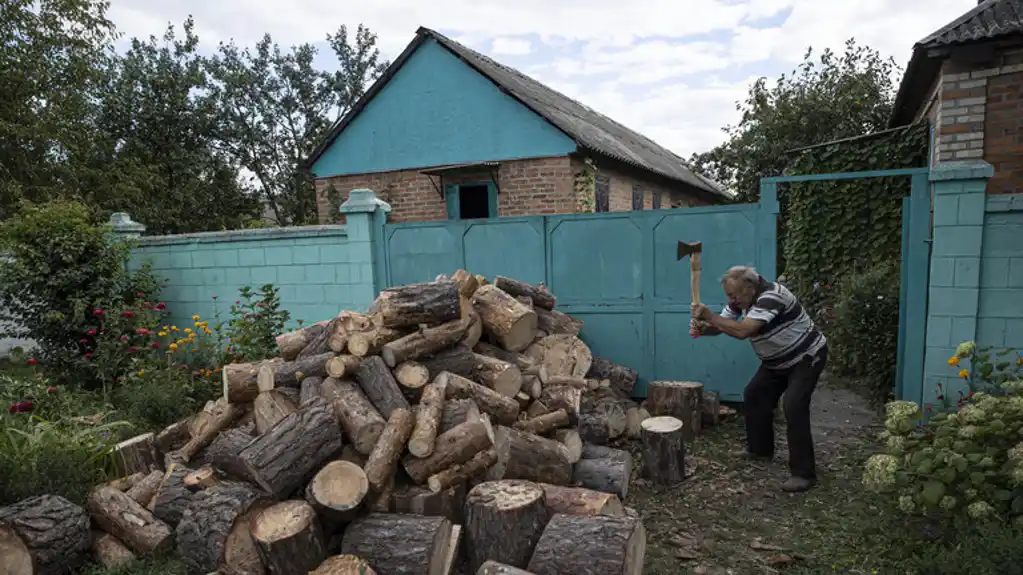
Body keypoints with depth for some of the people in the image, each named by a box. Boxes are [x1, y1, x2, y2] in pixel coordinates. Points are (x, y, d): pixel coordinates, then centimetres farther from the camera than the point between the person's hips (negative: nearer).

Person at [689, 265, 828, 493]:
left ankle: (804, 473, -12)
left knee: (794, 408, -19)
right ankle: (760, 449, 28)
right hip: (778, 361, 9)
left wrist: (708, 315, -40)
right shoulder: (741, 299, -6)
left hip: (807, 357, -9)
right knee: (754, 397, 11)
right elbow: (722, 324, -5)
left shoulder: (770, 297, -34)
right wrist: (702, 328, -26)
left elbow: (742, 331, -43)